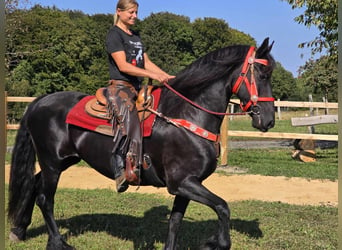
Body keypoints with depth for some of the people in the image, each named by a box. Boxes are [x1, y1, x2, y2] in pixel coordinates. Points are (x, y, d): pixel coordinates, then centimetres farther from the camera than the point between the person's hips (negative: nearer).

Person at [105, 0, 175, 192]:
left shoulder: (136, 36, 23)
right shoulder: (114, 34, -3)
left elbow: (147, 63, 18)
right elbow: (123, 66, -14)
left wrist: (167, 76, 3)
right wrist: (153, 75, -20)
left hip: (138, 87, 9)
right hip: (120, 86, -9)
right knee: (129, 120, -28)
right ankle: (121, 171, -30)